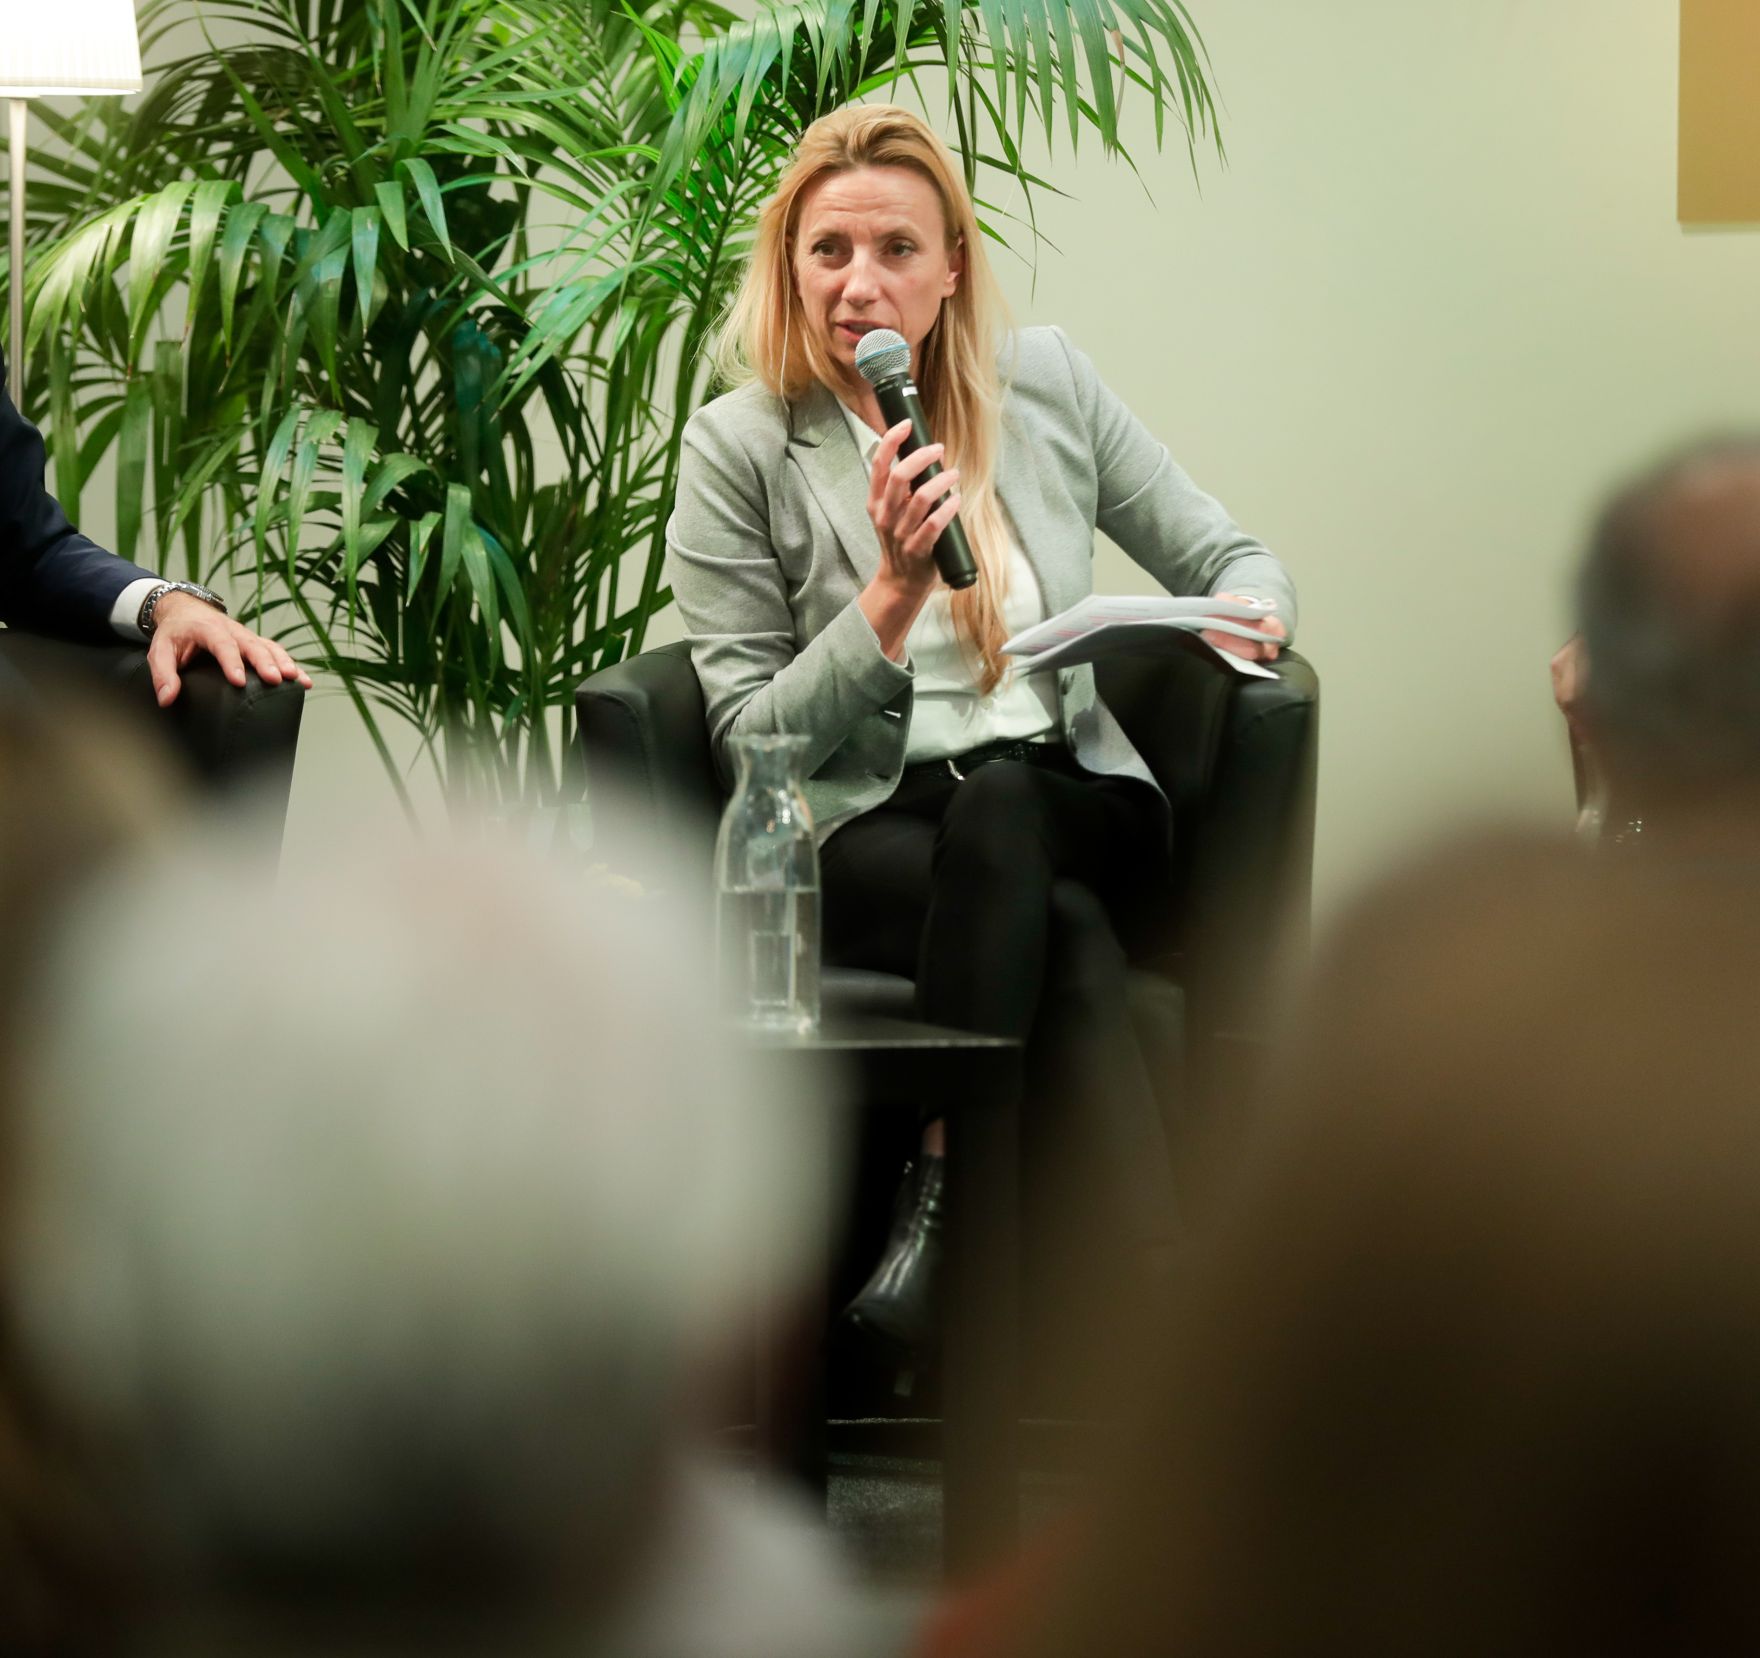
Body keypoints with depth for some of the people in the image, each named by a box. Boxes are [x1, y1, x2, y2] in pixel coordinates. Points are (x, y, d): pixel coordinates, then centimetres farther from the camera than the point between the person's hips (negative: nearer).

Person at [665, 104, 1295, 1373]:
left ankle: (945, 1198, -34)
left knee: (995, 812, -36)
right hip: (865, 829, -2)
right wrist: (896, 588, -16)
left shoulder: (1048, 384, 8)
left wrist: (1246, 618, -8)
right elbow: (753, 743, -4)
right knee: (1068, 935, -35)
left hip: (1068, 800, 2)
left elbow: (1230, 558, 17)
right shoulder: (741, 448, -1)